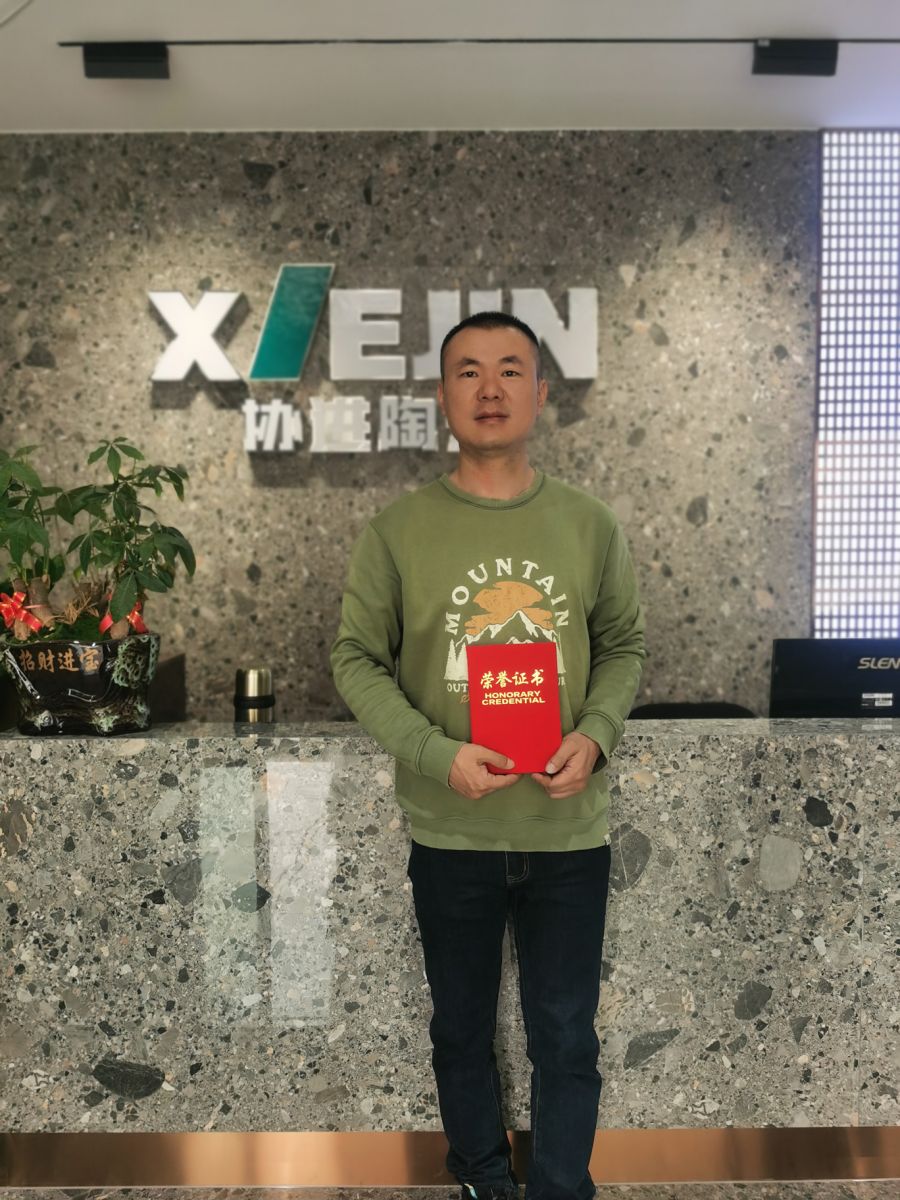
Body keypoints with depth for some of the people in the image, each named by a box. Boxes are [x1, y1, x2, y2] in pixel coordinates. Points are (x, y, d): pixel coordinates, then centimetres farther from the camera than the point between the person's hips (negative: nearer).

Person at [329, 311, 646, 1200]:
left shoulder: (590, 526, -2)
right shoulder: (396, 532, -7)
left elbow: (623, 648, 6)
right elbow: (358, 661, -5)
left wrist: (595, 734, -12)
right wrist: (439, 754, -18)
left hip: (569, 829, 1)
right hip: (450, 832, 0)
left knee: (567, 1040, 13)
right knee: (462, 1029, 20)